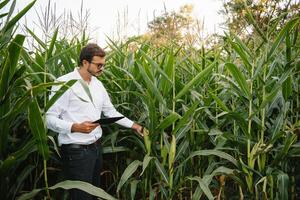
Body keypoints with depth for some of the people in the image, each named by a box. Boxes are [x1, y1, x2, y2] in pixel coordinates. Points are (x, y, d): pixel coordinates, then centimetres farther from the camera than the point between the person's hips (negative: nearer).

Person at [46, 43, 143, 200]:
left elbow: (110, 111, 18)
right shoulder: (64, 83, -15)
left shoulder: (97, 84, 9)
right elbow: (49, 118, -16)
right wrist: (74, 127, -29)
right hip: (76, 151, -8)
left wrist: (133, 125, 14)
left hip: (96, 147, 8)